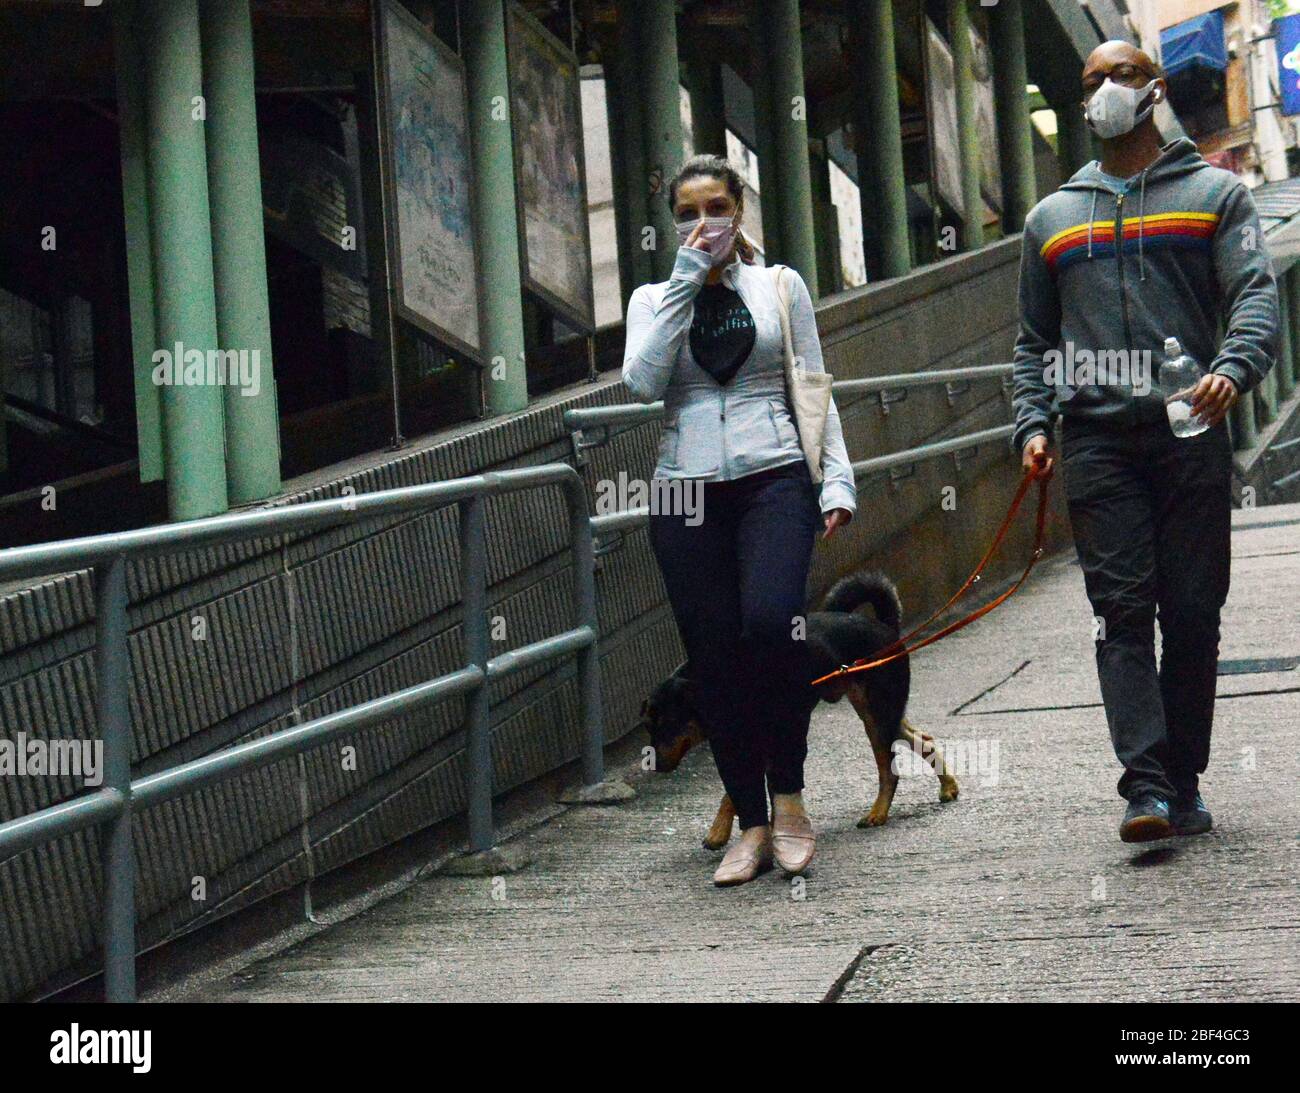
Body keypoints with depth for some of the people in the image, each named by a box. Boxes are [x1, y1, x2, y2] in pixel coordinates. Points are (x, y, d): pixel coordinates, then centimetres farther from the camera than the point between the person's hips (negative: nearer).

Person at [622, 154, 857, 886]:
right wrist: (688, 278, -5)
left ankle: (788, 796, -8)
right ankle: (753, 824, 8)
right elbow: (642, 382, -6)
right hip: (688, 488, 2)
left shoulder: (782, 287, 12)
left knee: (771, 621, -25)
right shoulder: (655, 299, 13)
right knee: (715, 657, -2)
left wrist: (837, 478, -1)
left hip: (773, 476, -2)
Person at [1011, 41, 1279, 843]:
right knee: (1123, 609, -9)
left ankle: (1184, 783, 9)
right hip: (1097, 440, 2)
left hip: (1191, 435, -1)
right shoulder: (1052, 219, 21)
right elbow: (1035, 341, 23)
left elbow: (1256, 296, -2)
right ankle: (1148, 786, -15)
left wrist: (1233, 367, -23)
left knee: (1193, 612, -1)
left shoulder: (1216, 194, 12)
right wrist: (1032, 425, 7)